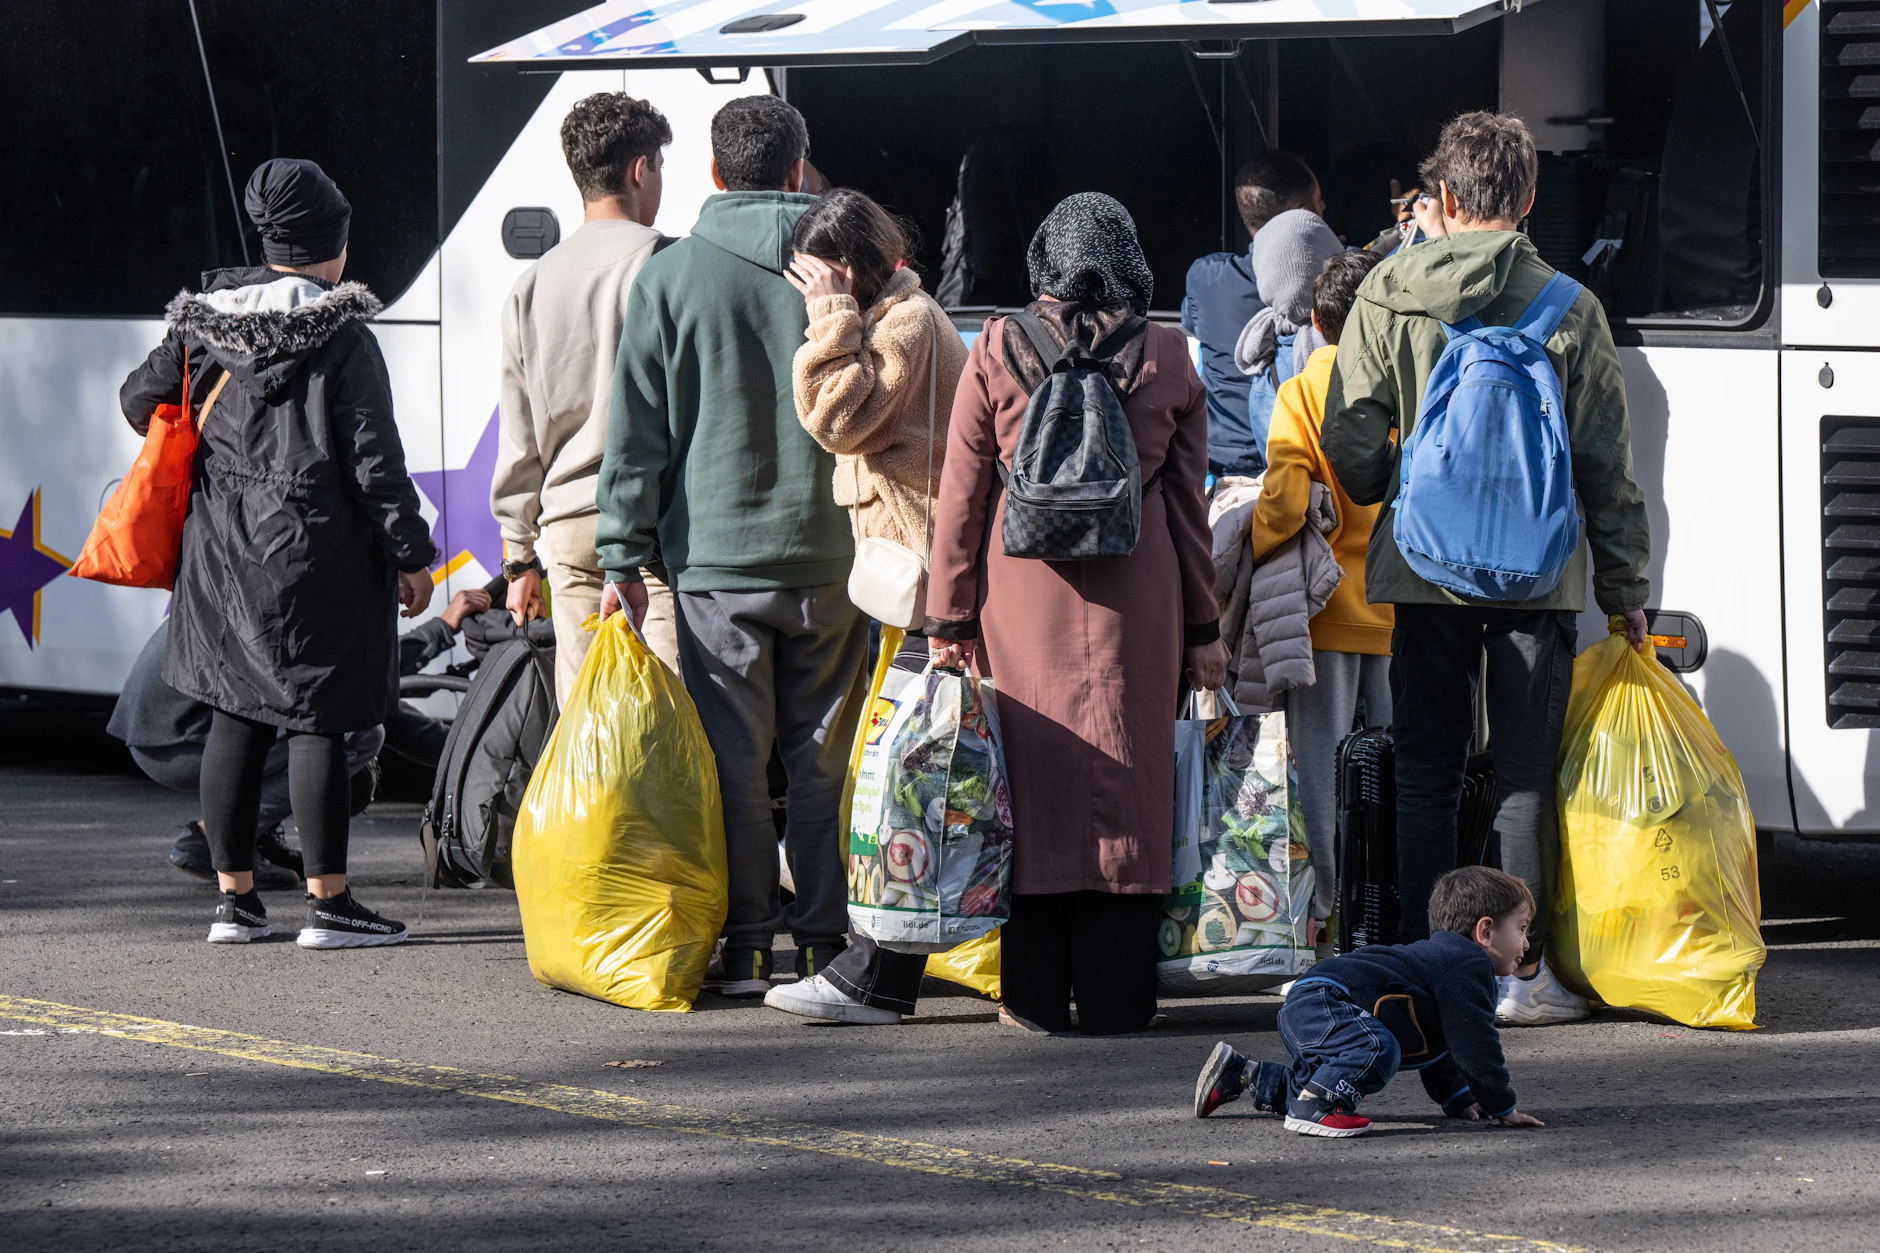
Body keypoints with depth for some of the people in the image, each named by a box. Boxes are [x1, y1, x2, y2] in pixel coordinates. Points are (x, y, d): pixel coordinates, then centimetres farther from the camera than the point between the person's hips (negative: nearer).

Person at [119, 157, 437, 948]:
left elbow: (141, 400, 12)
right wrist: (411, 555, -4)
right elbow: (374, 459, -12)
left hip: (222, 550, 5)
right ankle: (327, 903, 0)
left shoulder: (203, 321, 4)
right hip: (315, 551, -5)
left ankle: (235, 897, 14)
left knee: (234, 720, 10)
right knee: (317, 721, -2)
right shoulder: (342, 337, -12)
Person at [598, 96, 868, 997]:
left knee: (733, 760, 3)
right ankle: (825, 942, 9)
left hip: (717, 558, -1)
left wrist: (625, 559, 2)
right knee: (824, 760, 8)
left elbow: (637, 431, -1)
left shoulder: (671, 277, -1)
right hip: (830, 554, 1)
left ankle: (745, 948, 2)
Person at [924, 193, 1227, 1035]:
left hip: (1022, 591, 0)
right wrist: (1203, 626, 12)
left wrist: (950, 620, 7)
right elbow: (1188, 502, 6)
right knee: (1125, 781, 4)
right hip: (1134, 600, 0)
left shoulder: (995, 353, -1)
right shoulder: (1167, 359, 1)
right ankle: (1113, 992, 4)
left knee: (1032, 775, 5)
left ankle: (1036, 993, 7)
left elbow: (961, 499, 1)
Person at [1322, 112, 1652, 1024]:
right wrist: (1626, 587, 8)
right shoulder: (1566, 307, -4)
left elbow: (1351, 442, 0)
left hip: (1423, 567, 1)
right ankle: (1520, 972, 2)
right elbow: (1606, 463, -1)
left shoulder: (1389, 294, -2)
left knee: (1425, 771, 10)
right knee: (1527, 775, 4)